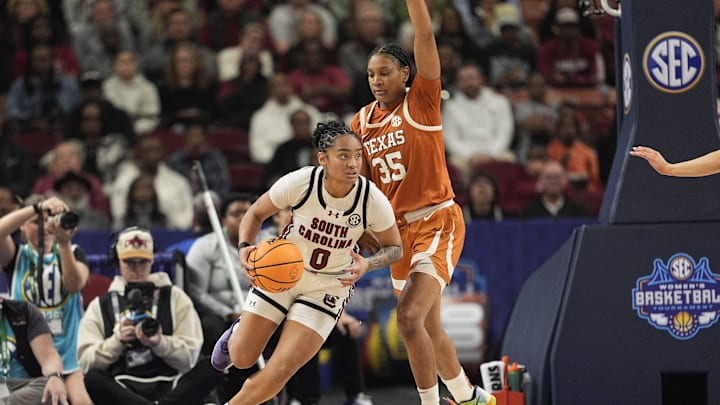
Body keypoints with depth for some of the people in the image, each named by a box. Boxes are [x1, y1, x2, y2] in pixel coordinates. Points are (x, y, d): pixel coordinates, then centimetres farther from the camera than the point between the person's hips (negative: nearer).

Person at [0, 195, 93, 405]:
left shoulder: (73, 253, 10)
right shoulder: (17, 256, 7)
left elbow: (74, 284, -11)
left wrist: (64, 242, -24)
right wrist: (37, 207, -26)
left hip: (69, 354, 0)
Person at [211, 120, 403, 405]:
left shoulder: (373, 200, -23)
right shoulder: (300, 182, -24)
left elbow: (394, 248, -5)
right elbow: (256, 213, -6)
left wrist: (367, 265, -26)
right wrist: (245, 248, -25)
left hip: (330, 285, 0)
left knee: (279, 372, -10)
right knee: (241, 359, 8)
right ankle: (237, 333, 46)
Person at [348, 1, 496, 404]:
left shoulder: (421, 102, -8)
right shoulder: (362, 122, 7)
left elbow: (425, 36, -19)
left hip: (437, 222, -7)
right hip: (399, 228, 7)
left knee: (410, 317, -23)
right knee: (429, 326, 17)